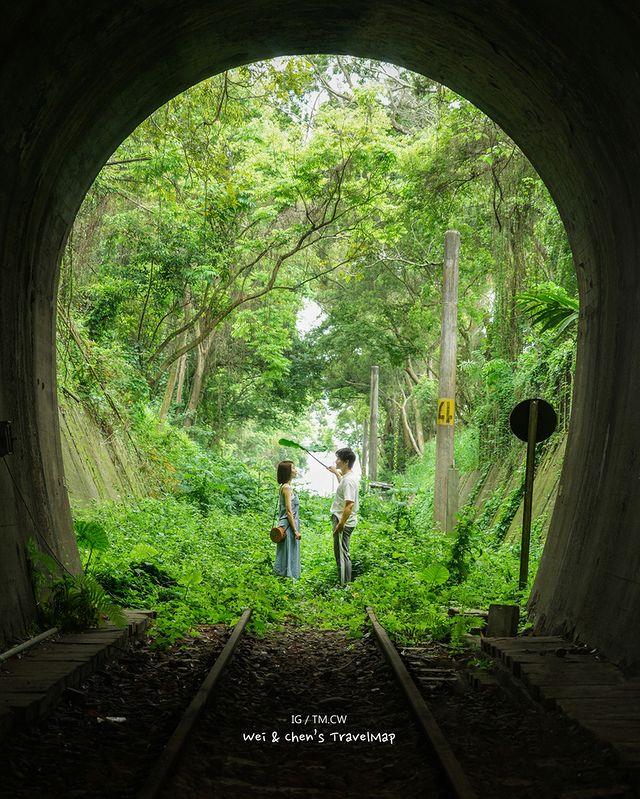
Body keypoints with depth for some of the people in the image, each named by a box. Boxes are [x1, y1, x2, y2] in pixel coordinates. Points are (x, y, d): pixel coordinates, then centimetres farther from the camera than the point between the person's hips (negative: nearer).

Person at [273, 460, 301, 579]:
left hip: (284, 525, 10)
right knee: (289, 555, -5)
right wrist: (296, 530, -17)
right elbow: (289, 511, -19)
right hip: (289, 526, -10)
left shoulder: (283, 487, 13)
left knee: (288, 555, 13)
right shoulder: (287, 488, -16)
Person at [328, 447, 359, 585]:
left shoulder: (349, 480, -21)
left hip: (344, 523, -11)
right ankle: (345, 584, 24)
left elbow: (349, 505, -28)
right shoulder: (347, 477, 12)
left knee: (342, 554, -6)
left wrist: (340, 524, -26)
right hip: (342, 520, 11)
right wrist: (336, 473, 45)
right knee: (341, 554, 17)